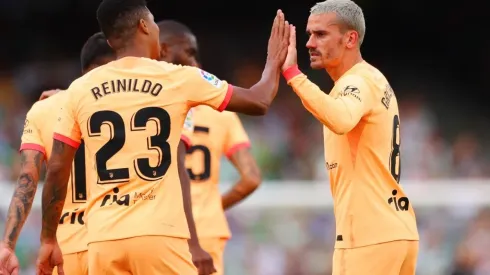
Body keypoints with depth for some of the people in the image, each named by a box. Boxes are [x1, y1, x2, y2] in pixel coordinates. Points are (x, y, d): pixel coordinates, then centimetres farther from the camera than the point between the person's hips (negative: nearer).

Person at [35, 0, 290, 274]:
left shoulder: (80, 89, 7)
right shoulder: (177, 78, 1)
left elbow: (56, 171, 6)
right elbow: (258, 102, 11)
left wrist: (48, 239, 15)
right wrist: (275, 62, 31)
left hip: (104, 239, 3)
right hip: (158, 235, -3)